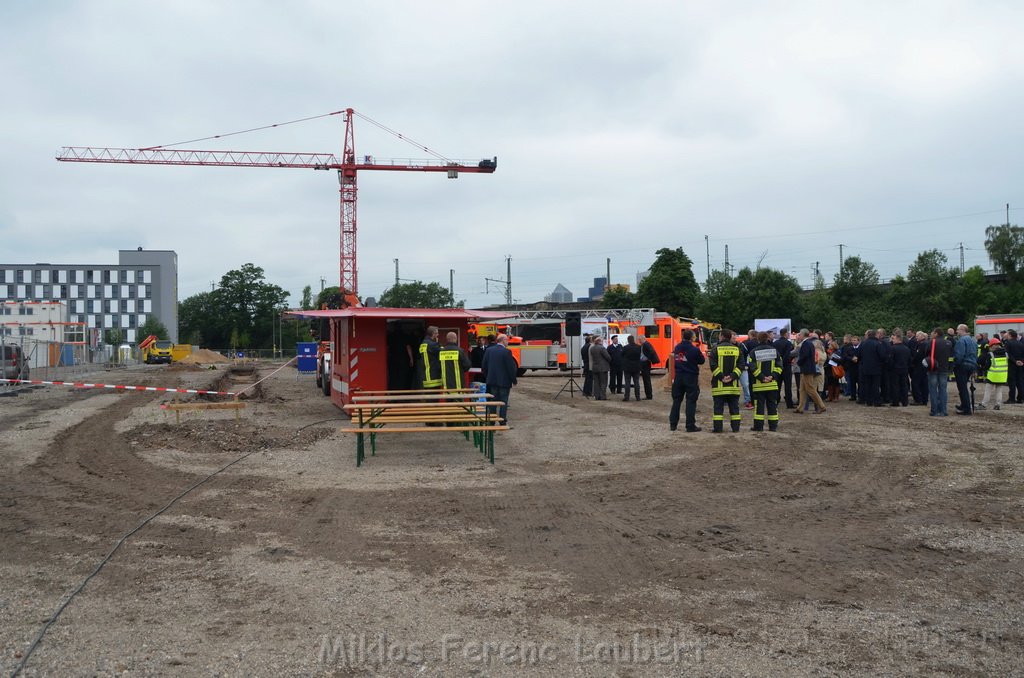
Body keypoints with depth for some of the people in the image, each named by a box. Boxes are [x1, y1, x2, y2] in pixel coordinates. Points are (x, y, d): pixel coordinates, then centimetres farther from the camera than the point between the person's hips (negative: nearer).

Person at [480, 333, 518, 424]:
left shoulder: (489, 350, 3)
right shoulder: (506, 352, -14)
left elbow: (484, 366, 7)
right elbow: (511, 367, -13)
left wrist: (486, 377, 18)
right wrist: (514, 380, -3)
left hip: (492, 380, 5)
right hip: (504, 381, -5)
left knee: (493, 401, 13)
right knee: (503, 402, 2)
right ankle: (503, 421, 1)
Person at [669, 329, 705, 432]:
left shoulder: (677, 347, 1)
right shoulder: (694, 350, -14)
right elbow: (702, 361, -2)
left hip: (678, 377, 5)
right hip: (691, 377, -5)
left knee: (676, 400, 12)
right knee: (691, 401, 0)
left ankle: (673, 424, 15)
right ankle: (690, 426, 0)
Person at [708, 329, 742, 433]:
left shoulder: (716, 349, -3)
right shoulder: (737, 349, 7)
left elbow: (713, 365, -11)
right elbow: (740, 366, 0)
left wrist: (721, 377, -10)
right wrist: (732, 376, -7)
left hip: (719, 384, -3)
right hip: (733, 384, 3)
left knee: (718, 406, 1)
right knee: (734, 407, 9)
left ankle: (718, 427, -2)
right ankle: (735, 427, 9)